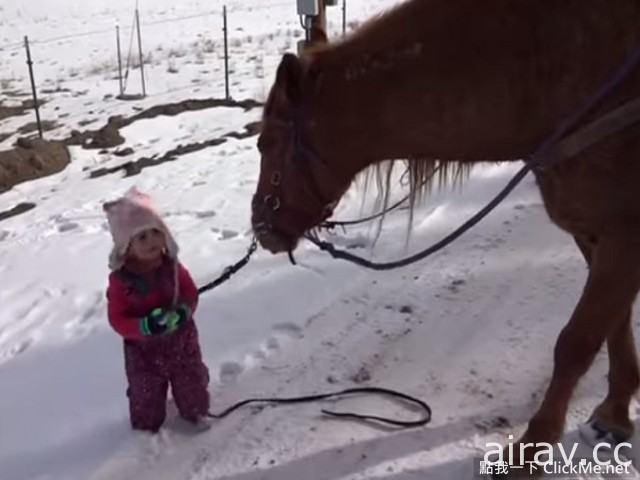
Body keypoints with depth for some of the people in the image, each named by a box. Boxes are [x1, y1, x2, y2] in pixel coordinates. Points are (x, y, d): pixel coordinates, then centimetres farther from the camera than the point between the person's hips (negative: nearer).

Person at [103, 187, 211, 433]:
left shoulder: (171, 266, -16)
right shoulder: (120, 279, -24)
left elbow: (190, 292, -6)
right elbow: (117, 319, -20)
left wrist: (183, 311, -27)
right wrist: (145, 326, -37)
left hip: (181, 340, 2)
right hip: (144, 349, -2)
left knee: (191, 380, 22)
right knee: (146, 392, 17)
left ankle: (195, 411, 49)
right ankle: (146, 425, 44)